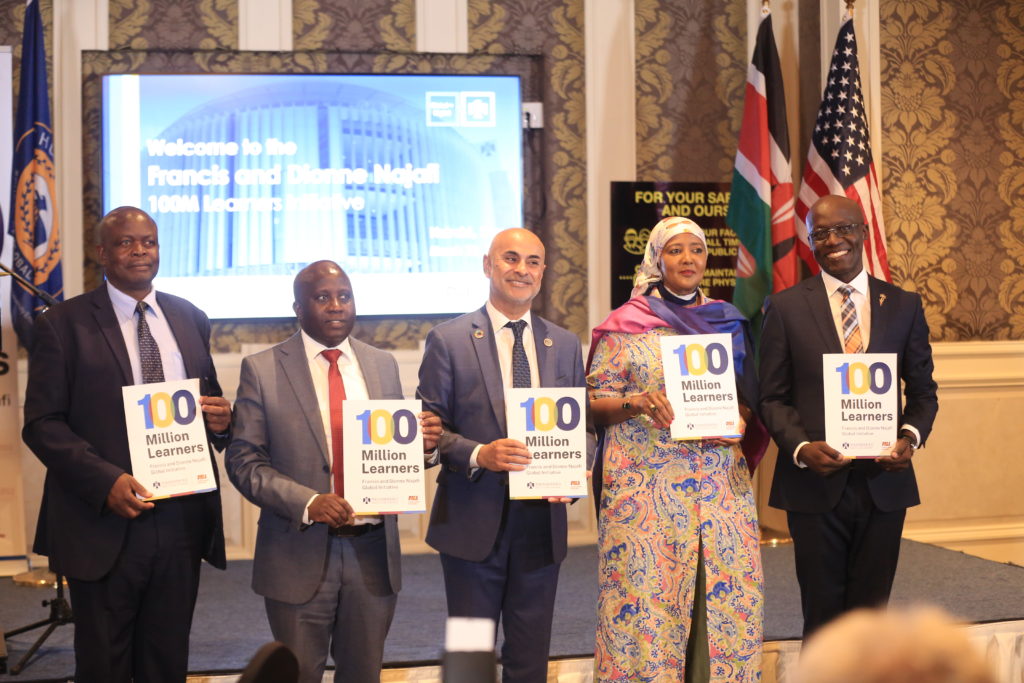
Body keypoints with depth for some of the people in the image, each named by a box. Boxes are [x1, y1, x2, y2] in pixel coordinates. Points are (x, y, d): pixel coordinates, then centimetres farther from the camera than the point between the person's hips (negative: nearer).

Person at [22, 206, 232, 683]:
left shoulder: (191, 320, 12)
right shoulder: (63, 325, -2)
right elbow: (41, 424, -7)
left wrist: (221, 419, -7)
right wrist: (105, 481, -20)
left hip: (182, 521, 4)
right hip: (103, 525, -3)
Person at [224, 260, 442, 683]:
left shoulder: (383, 365, 9)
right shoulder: (262, 370, -3)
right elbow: (243, 461, -7)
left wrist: (421, 444, -10)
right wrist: (306, 502, -21)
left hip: (373, 552, 3)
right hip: (301, 555, -3)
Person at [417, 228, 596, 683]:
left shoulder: (564, 345, 10)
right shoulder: (448, 341, -2)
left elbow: (584, 424, 12)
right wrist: (477, 454, -22)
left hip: (541, 521, 3)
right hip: (474, 521, -3)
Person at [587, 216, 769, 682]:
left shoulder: (729, 321, 12)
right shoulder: (625, 325, 2)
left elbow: (749, 398, 16)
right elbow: (595, 403, 1)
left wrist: (740, 421, -5)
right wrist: (636, 403, -17)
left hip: (721, 485, 3)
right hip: (646, 484, -3)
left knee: (724, 598, 1)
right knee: (646, 598, -5)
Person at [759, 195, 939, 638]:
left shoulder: (904, 306, 7)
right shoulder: (785, 308, 2)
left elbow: (922, 389, 11)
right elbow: (773, 397, 1)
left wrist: (911, 436, -10)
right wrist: (801, 447, -16)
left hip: (884, 481, 2)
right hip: (814, 483, -2)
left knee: (872, 612, 8)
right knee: (823, 614, 6)